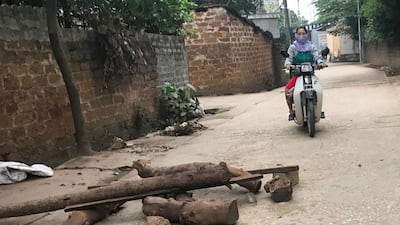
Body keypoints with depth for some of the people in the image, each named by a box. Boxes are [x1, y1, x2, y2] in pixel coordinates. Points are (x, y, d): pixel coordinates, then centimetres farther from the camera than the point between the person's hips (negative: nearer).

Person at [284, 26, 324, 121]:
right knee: (287, 90, -25)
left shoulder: (311, 47, 13)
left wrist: (320, 62, -21)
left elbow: (317, 56, 3)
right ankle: (291, 111, -9)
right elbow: (289, 58, 0)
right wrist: (288, 64, -24)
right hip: (297, 74, 0)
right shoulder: (293, 47, 10)